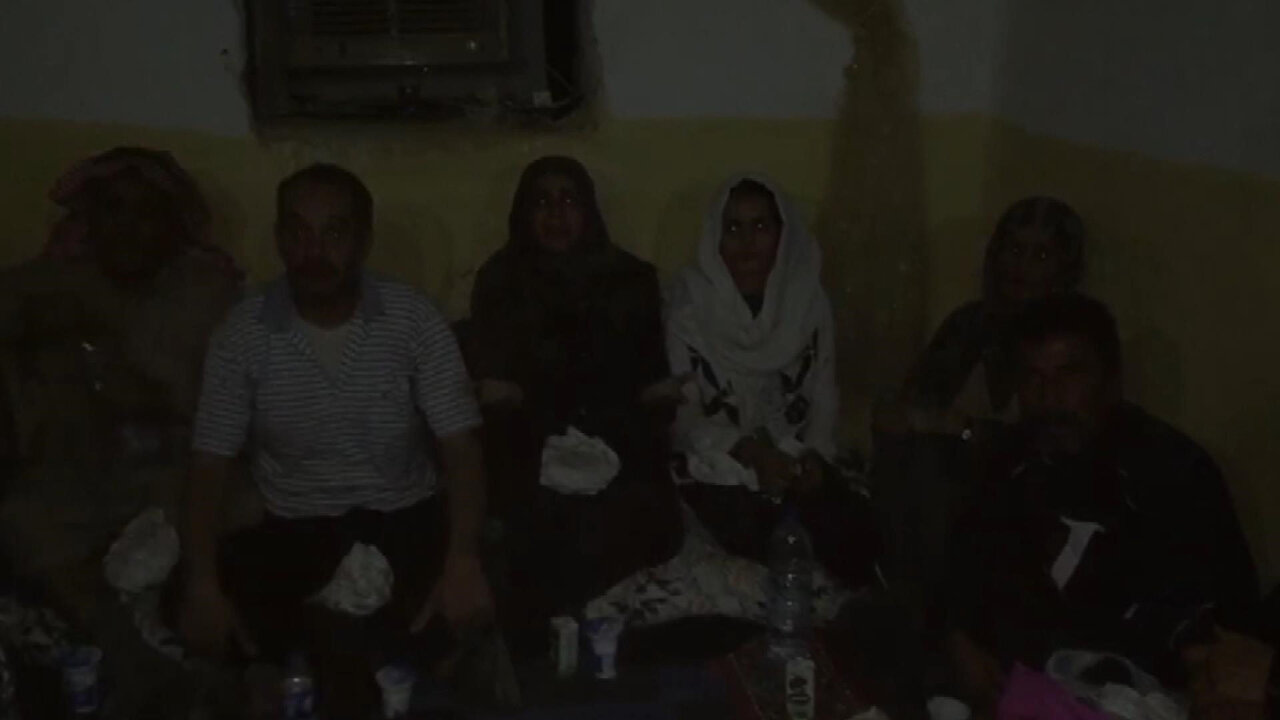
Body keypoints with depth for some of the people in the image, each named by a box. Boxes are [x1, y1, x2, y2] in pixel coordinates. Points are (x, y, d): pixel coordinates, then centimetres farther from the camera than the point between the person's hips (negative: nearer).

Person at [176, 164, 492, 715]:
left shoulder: (415, 320, -10)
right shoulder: (243, 334, -6)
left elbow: (459, 448, -12)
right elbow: (211, 466, -5)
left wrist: (464, 558, -29)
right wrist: (202, 582, -20)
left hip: (405, 521, -1)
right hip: (294, 530, 2)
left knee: (462, 602, -31)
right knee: (188, 605, -24)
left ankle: (335, 650, -6)